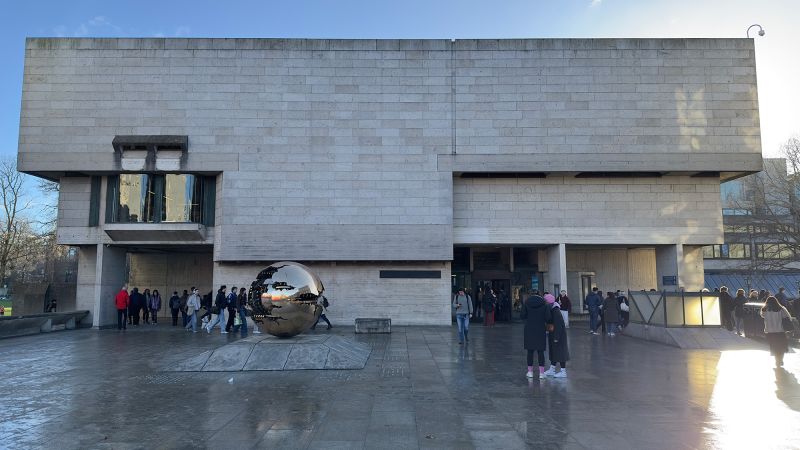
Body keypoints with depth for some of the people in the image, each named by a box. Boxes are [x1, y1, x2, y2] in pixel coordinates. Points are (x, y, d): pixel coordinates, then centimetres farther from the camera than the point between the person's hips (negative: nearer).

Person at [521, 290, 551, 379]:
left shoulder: (526, 303, -4)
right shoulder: (544, 304, -4)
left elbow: (522, 316, -7)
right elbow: (548, 317, -10)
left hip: (529, 330, 0)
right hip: (540, 330, 0)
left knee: (530, 351, 9)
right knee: (540, 351, 5)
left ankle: (530, 372, 14)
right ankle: (541, 372, 5)